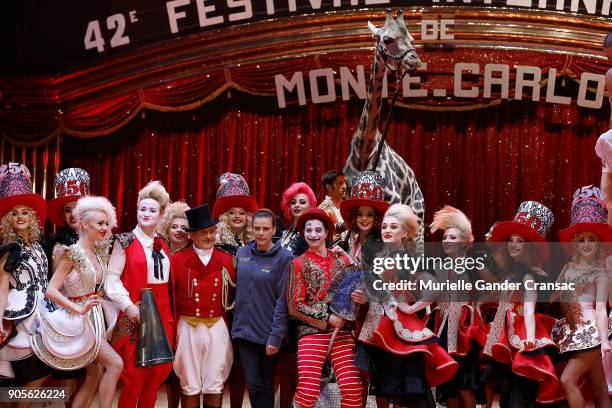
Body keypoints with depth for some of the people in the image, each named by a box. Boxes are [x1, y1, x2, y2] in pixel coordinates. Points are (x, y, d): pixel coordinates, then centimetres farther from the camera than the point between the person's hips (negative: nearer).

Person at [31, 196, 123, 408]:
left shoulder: (98, 253, 8)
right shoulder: (72, 253, -15)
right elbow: (51, 290, -20)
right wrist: (79, 310, -26)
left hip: (95, 318, 8)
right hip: (78, 320, -8)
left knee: (94, 375, 8)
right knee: (115, 364, -14)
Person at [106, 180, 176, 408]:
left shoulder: (162, 245, 14)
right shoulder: (125, 241, 0)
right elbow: (112, 278, -6)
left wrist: (172, 316, 12)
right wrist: (128, 305, -17)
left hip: (163, 315, 5)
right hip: (135, 315, -5)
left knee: (157, 374, 5)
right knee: (134, 376, -5)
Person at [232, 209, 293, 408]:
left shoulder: (284, 258, -9)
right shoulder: (242, 253, 5)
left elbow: (283, 300, -12)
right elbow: (237, 289, 13)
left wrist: (276, 336, -15)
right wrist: (236, 323, 7)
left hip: (269, 333, -3)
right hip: (245, 330, 3)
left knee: (267, 384, 8)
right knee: (253, 384, 3)